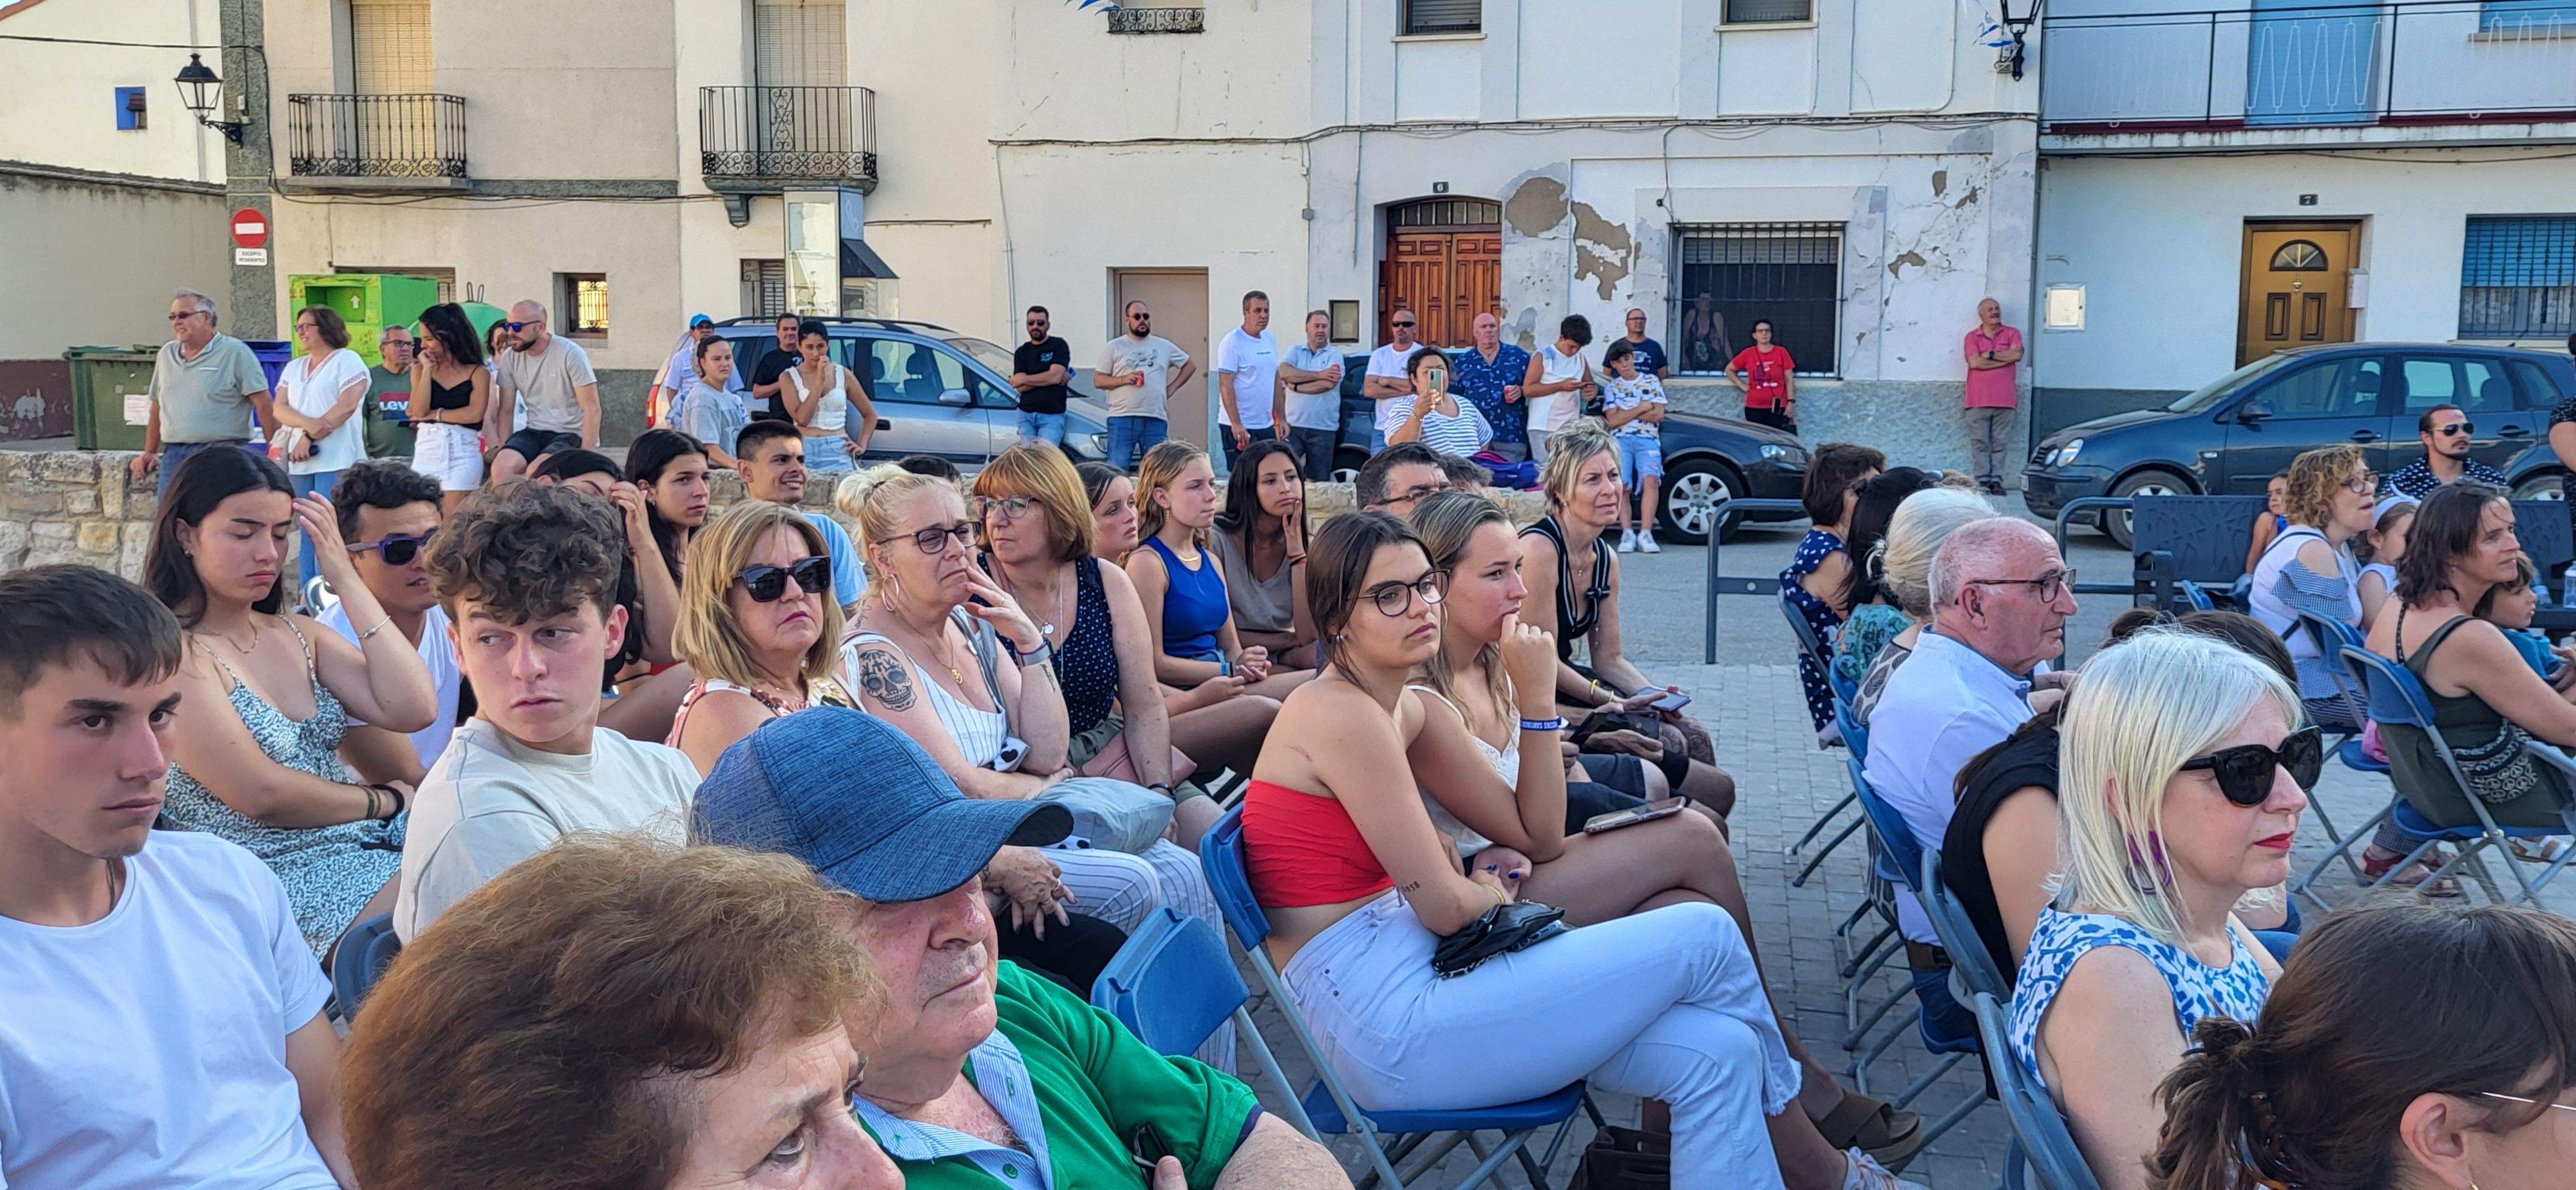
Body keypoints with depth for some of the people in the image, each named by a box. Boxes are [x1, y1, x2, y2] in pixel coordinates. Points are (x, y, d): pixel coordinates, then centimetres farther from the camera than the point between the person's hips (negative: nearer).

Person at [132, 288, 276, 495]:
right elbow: (157, 406, 25)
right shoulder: (166, 354, 17)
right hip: (174, 454, 6)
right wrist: (149, 452, 21)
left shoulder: (234, 352, -2)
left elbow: (263, 404, -7)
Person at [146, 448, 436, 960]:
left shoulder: (296, 634, 14)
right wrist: (386, 801, -2)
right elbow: (261, 793, -15)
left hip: (369, 845, 7)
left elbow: (412, 710, -2)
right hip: (283, 874, -7)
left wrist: (346, 580, 0)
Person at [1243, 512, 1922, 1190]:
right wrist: (1489, 893, 6)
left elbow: (1537, 837, 11)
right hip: (1387, 1019, -9)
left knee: (1714, 1054, -5)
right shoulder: (1342, 714, -16)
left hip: (1418, 977, 9)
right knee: (1706, 936, -5)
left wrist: (1536, 696, 3)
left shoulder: (1408, 710, 13)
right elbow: (1444, 908, -16)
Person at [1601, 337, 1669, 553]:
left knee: (1650, 480, -27)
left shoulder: (1651, 381, 16)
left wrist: (1625, 414, 2)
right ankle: (1627, 533, -24)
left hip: (1648, 439, -1)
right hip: (1620, 440, 1)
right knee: (1621, 485, -23)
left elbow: (1658, 415, 4)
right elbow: (1613, 421, 3)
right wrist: (1642, 408, -1)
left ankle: (1645, 533, -31)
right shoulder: (1611, 387, 17)